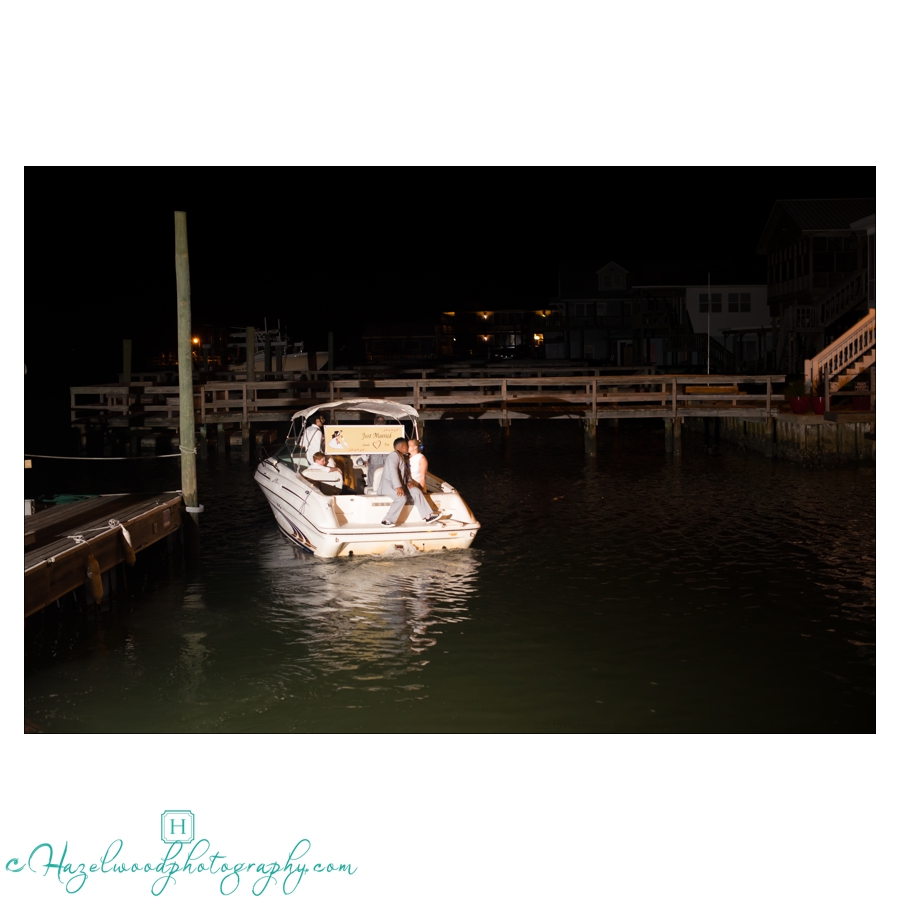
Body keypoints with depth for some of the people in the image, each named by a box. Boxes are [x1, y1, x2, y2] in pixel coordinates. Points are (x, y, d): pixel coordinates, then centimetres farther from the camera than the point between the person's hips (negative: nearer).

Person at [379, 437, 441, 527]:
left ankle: (427, 516, -12)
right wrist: (398, 487, -33)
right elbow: (393, 471, -23)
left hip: (400, 485, 9)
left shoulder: (402, 457, 20)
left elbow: (405, 472, 21)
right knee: (402, 498, -34)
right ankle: (387, 520, -31)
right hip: (390, 485, -9)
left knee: (416, 491, -9)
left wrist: (408, 481, -2)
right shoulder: (394, 455, -11)